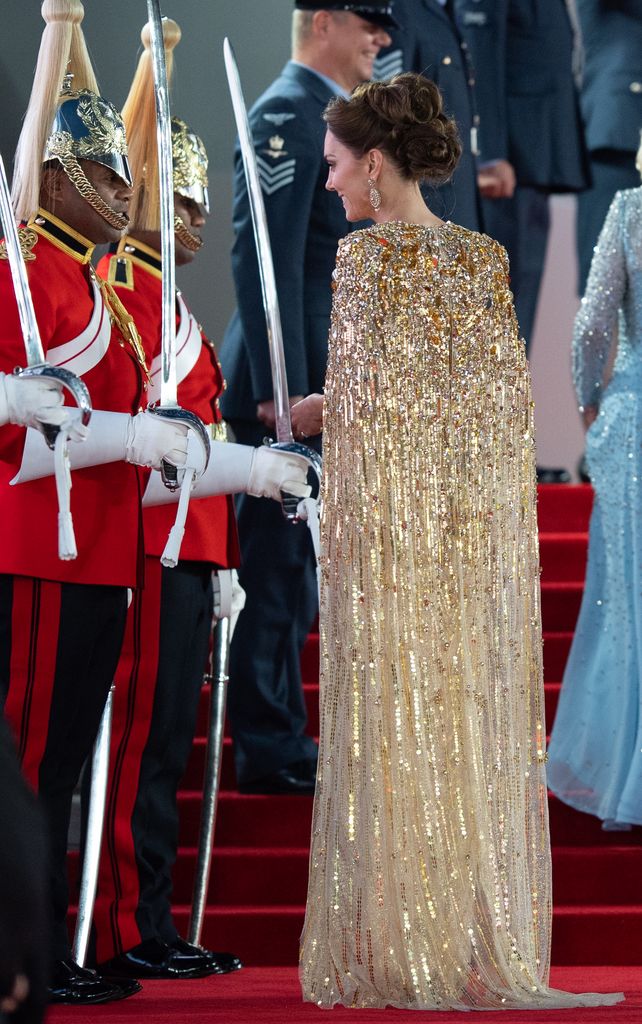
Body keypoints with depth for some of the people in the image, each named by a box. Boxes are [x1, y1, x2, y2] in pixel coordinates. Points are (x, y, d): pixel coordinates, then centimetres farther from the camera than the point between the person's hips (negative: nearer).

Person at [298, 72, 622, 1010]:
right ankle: (483, 939, 10)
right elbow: (510, 390, 8)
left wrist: (343, 520, -2)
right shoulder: (488, 257, 8)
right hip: (476, 518, 6)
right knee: (474, 719, 8)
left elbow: (366, 399, -12)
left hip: (391, 512, -5)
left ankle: (395, 950, 0)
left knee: (392, 726, -1)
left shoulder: (367, 256, -9)